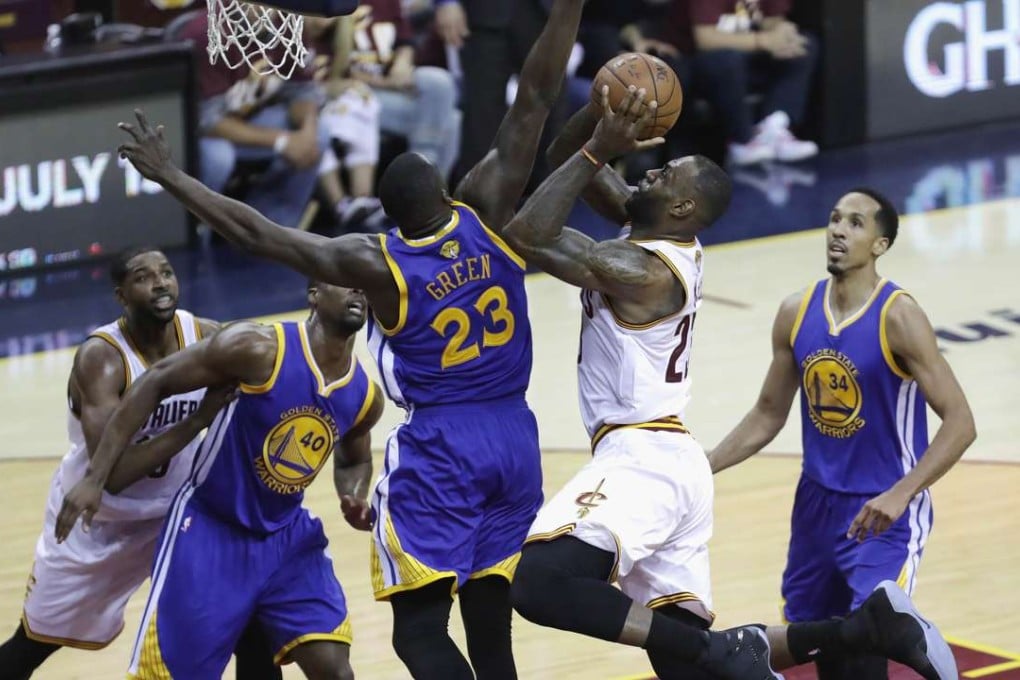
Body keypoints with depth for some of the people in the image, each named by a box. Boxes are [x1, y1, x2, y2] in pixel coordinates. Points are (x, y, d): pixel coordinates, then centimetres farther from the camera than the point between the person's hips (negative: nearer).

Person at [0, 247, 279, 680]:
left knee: (252, 621, -10)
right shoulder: (100, 357, -30)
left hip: (178, 510, 3)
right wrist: (197, 422, -41)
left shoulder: (207, 338, -16)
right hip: (97, 519, -3)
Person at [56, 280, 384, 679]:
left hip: (286, 536, 5)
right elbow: (155, 382, -15)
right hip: (210, 530, -5)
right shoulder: (258, 348, -22)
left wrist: (356, 500, -6)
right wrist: (96, 478, -18)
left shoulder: (365, 395, -4)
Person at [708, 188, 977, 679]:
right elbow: (769, 414, 13)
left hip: (884, 514, -6)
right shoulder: (797, 313, 0)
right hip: (817, 503, 6)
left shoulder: (897, 317, -18)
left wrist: (901, 494, -32)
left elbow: (960, 422, -21)